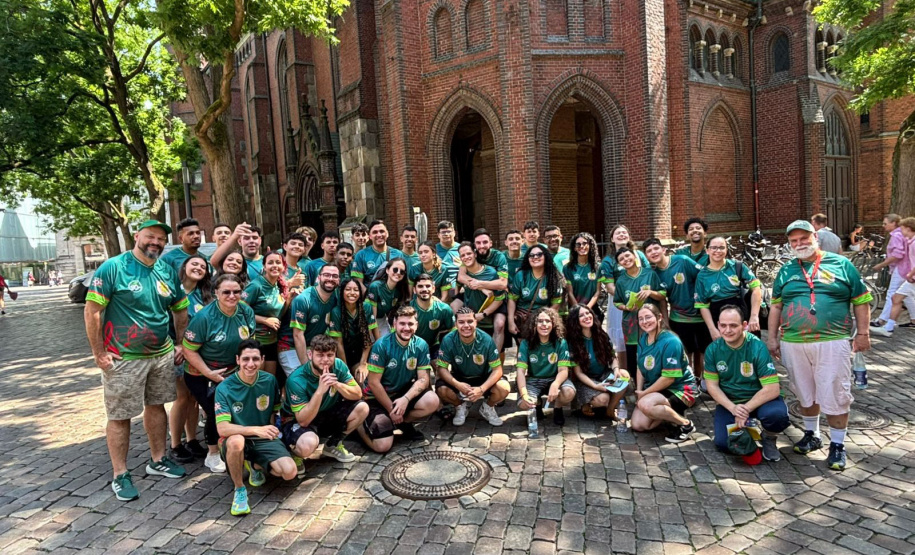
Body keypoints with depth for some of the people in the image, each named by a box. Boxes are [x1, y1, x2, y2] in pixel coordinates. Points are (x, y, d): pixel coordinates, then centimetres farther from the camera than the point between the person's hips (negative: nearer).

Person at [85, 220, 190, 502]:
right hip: (123, 358, -5)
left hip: (162, 355, 6)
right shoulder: (113, 268, -11)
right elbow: (92, 310, -12)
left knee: (156, 406, 16)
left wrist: (181, 344, 10)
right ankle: (120, 476, 15)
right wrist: (99, 353, -14)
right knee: (120, 416, 3)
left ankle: (157, 460, 31)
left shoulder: (168, 271, 5)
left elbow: (181, 309, 15)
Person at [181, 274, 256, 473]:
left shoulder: (247, 312, -7)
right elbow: (189, 350, -20)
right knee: (217, 413, -10)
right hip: (202, 375, -4)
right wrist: (210, 374, -22)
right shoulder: (204, 317, -23)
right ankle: (213, 454, 16)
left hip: (234, 372, 5)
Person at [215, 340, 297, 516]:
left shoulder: (269, 380, -5)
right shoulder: (224, 388, -16)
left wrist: (270, 432, -3)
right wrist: (256, 430, -37)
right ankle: (239, 490, -12)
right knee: (236, 441, -39)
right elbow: (222, 428, -26)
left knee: (289, 472, -20)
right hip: (234, 442, -3)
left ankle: (255, 465, 14)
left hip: (264, 441, 3)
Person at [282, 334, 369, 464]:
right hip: (297, 421, -6)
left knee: (362, 408, -14)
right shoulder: (296, 380, -28)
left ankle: (333, 445, 7)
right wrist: (320, 391, -42)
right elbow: (303, 421, -30)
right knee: (308, 444, -38)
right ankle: (293, 452, 1)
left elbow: (358, 394, -14)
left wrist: (337, 384, -32)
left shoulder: (338, 366, -14)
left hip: (327, 414, 6)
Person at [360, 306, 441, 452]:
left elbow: (423, 379, -9)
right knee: (383, 446, -19)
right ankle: (360, 424, 13)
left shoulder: (421, 345, -7)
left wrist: (406, 399, -26)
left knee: (433, 401, -24)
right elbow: (374, 382, -16)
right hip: (378, 397, -4)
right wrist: (391, 409, -16)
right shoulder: (382, 345, -18)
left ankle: (404, 423, 6)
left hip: (404, 393, 4)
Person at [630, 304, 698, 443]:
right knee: (637, 425, -6)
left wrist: (644, 393, -15)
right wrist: (639, 392, -5)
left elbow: (668, 378, -23)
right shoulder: (643, 339, 1)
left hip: (680, 389, -8)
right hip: (656, 389, 8)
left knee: (645, 404, -34)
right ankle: (672, 413, 15)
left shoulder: (670, 342, -23)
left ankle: (685, 424, -12)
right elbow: (640, 367, 8)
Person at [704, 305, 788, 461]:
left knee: (776, 414, -36)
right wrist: (733, 408, -20)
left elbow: (772, 389, -22)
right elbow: (712, 385, -5)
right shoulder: (713, 349, -9)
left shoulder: (757, 347, -19)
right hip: (728, 402, 3)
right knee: (722, 444, -15)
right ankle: (744, 432, 22)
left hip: (760, 399, -3)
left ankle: (769, 438, 2)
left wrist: (746, 409, -23)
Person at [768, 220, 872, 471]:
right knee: (805, 393, 15)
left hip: (832, 342, -3)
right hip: (793, 344, 3)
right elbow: (776, 306, 12)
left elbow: (861, 300, 4)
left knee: (835, 395, 1)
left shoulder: (841, 264, 2)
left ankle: (837, 445, 16)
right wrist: (772, 338, 7)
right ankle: (811, 435, 32)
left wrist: (862, 333, -1)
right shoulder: (786, 271, 9)